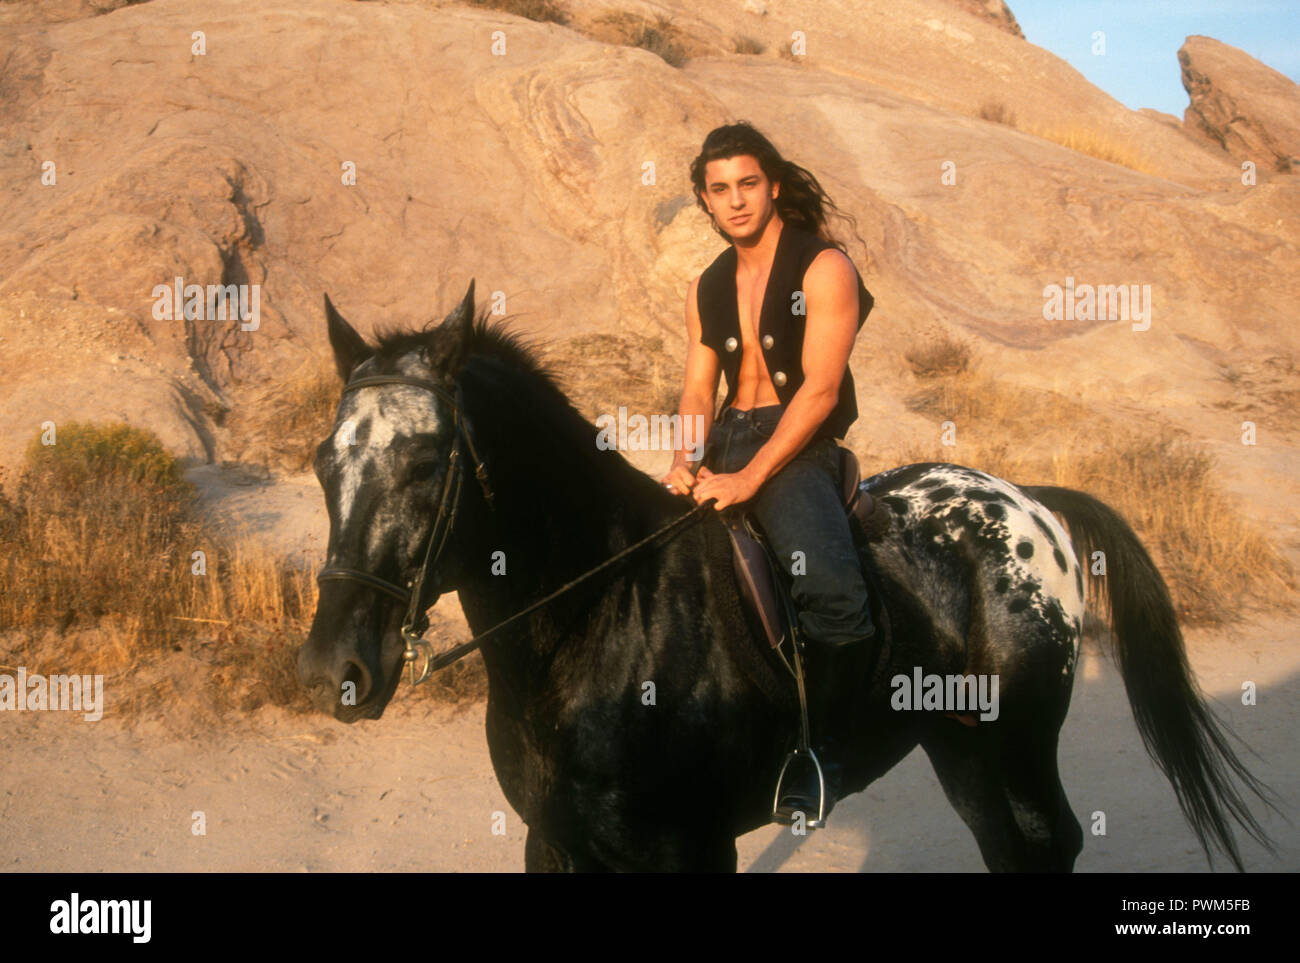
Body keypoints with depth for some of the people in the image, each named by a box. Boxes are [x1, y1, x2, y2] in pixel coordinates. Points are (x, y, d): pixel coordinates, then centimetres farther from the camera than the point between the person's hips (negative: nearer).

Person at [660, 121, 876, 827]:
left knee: (831, 588, -34)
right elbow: (697, 390, 16)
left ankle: (817, 760, -17)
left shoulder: (824, 268, -4)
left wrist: (747, 480, -20)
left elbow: (820, 388, -12)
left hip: (795, 450, -7)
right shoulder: (706, 289, 17)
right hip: (721, 448, 7)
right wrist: (684, 463, -7)